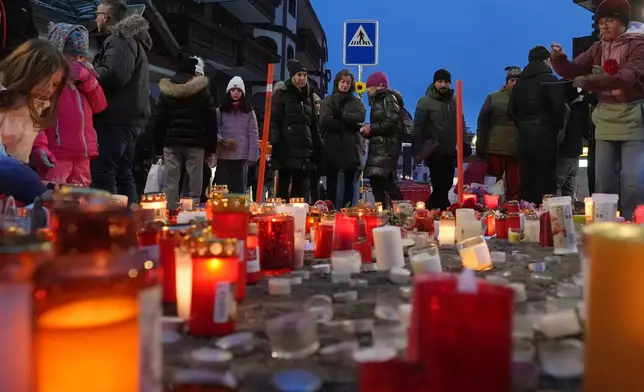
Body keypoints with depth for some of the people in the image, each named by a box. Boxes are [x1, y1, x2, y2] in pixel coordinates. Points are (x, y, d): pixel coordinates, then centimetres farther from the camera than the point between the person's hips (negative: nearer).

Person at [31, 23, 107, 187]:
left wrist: (88, 80, 1)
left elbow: (99, 106, 14)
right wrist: (38, 146, -22)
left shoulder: (82, 75, 21)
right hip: (56, 155, -7)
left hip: (82, 154, 8)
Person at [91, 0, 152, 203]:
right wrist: (93, 71, 15)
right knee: (123, 173, 11)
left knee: (102, 173, -13)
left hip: (116, 117, -10)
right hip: (130, 116, 10)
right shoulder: (133, 40, 24)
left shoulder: (118, 40, -7)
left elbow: (113, 75, -22)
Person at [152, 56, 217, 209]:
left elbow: (159, 121, 10)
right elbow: (211, 120, 3)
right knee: (194, 183, 0)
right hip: (196, 143, -2)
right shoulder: (203, 90, 6)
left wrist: (159, 145, 12)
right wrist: (211, 146, 5)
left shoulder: (166, 92, 12)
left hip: (171, 142, 2)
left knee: (171, 182, 3)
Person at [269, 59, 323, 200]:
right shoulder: (281, 94, 2)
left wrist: (318, 146, 14)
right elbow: (273, 120, -7)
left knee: (301, 191, 5)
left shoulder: (308, 97, 21)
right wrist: (276, 143, -17)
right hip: (286, 151, -6)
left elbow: (313, 125, 23)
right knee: (283, 189, -3)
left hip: (304, 152, 6)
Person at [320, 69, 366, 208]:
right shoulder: (328, 101, 7)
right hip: (332, 147, -1)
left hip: (351, 147, 1)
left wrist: (341, 114, -14)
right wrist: (348, 125, -12)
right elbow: (325, 120, -10)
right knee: (331, 183, 3)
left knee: (349, 183, 5)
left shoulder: (356, 101, 12)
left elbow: (361, 117, -8)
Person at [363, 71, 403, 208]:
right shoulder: (377, 101, 24)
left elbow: (390, 123, -16)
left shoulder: (390, 99, -3)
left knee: (382, 179, -21)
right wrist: (368, 129, 5)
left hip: (387, 146, -9)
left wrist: (371, 128, -6)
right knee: (376, 181, 4)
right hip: (378, 146, 9)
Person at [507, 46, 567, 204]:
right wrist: (557, 126, 2)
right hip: (544, 134, -6)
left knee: (526, 179, 9)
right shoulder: (550, 79, -6)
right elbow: (558, 108, -14)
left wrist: (522, 126, 16)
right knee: (546, 179, -4)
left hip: (525, 135, 6)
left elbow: (511, 111, 11)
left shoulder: (519, 82, 13)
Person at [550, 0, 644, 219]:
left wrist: (590, 81, -31)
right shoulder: (598, 48, 12)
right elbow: (572, 71, 7)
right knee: (603, 179, 5)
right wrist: (559, 59, -15)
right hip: (606, 119, 6)